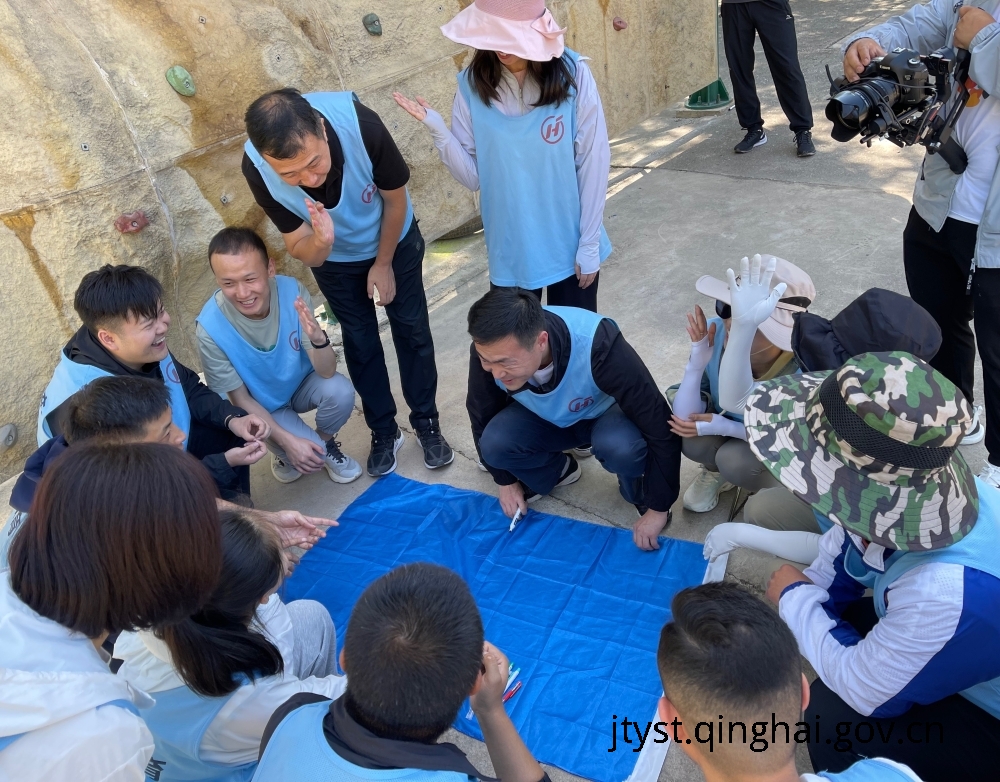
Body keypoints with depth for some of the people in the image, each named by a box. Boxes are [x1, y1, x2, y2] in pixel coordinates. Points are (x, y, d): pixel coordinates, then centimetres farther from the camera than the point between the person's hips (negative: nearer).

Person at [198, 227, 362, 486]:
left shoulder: (292, 291, -27)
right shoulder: (211, 328, -31)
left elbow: (326, 372, -25)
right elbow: (240, 398, -16)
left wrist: (319, 339, -47)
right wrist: (288, 441, -24)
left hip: (303, 383, 2)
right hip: (263, 407, -2)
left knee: (340, 392, -28)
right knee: (312, 457, -23)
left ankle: (326, 442, 4)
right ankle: (284, 454, 14)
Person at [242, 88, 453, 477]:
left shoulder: (361, 124, -40)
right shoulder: (257, 169, -35)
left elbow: (396, 199, -19)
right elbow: (301, 252, -24)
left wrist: (383, 264, -9)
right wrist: (318, 243, -48)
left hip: (394, 240, 0)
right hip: (332, 256, 1)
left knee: (412, 330, 9)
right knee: (360, 342, 11)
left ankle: (426, 422, 28)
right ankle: (383, 432, 30)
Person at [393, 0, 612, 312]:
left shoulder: (572, 75, -12)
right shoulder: (473, 84, -8)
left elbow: (592, 165, -9)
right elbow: (473, 177, -8)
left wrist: (589, 244, -8)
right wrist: (438, 131, -22)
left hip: (570, 246, -1)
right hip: (511, 250, 1)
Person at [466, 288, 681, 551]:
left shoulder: (598, 346, -41)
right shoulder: (491, 350, -30)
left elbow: (661, 428, -31)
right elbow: (483, 419, -7)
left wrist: (657, 508, -23)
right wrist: (506, 481, 1)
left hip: (604, 413, -3)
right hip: (543, 417, 3)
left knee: (621, 446, -36)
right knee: (493, 443, -24)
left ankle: (639, 491, 0)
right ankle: (556, 470, 8)